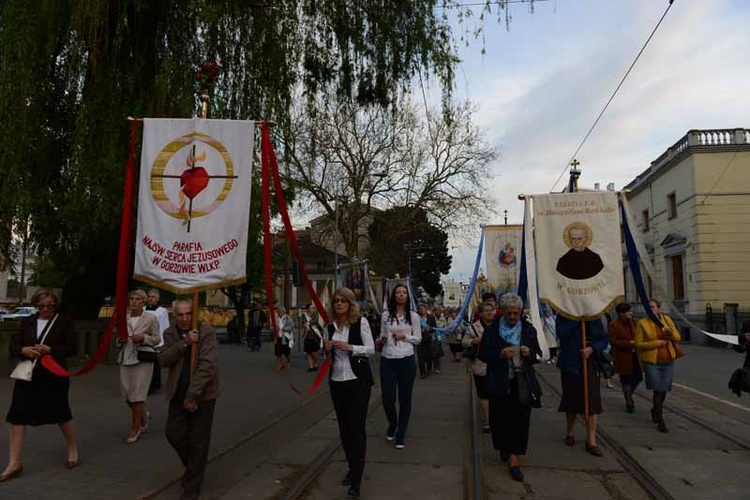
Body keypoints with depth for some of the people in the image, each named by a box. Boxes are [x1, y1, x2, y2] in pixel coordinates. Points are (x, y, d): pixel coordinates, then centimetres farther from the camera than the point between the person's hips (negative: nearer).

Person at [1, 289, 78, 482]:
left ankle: (73, 450, 31)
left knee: (62, 414, 9)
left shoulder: (65, 322, -4)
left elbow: (72, 348, -8)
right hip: (27, 374, 4)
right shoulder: (27, 322, 8)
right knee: (17, 417, 0)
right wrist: (23, 350, -15)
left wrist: (50, 349, -21)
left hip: (54, 376, -3)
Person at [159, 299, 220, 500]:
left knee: (198, 442, 1)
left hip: (202, 394, -4)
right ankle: (193, 467, 35)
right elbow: (164, 360, -8)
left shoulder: (207, 333, -11)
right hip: (178, 394, 5)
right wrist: (185, 343, -21)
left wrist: (193, 395, -19)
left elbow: (207, 366, -17)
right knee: (173, 433, 6)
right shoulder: (170, 333, 5)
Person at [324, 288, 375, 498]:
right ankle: (352, 467, 31)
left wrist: (350, 347, -22)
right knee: (344, 427, 13)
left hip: (358, 381, -5)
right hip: (337, 381, 5)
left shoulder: (361, 322, -7)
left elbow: (371, 349, -9)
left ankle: (356, 478, 1)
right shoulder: (331, 326, 7)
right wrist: (327, 349, -6)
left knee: (357, 426, -5)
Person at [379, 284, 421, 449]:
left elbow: (418, 339, 6)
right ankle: (392, 424, 32)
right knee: (387, 398, 0)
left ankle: (401, 434, 22)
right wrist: (381, 340, -7)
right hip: (387, 360, 1)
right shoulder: (386, 314, 6)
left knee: (405, 398, 6)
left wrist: (405, 336, -11)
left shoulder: (413, 316, 3)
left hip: (406, 360, -1)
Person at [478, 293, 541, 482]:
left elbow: (538, 354, 12)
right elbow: (482, 354, -1)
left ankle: (513, 459, 7)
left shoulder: (528, 330, 5)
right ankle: (504, 447, 34)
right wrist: (500, 354, -18)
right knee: (500, 417, 6)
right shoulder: (492, 329, -2)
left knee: (520, 419, -2)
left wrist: (530, 353, -11)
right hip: (500, 382, -1)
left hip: (522, 382, 1)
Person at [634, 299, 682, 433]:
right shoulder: (642, 323, -5)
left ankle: (655, 410, 39)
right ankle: (660, 421, 8)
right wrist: (656, 343, -16)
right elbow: (638, 344, -7)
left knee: (664, 390, 12)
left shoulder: (667, 319, 5)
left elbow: (678, 338, 6)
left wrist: (671, 333, -16)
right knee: (658, 390, -4)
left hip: (668, 361, 4)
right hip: (651, 362, -4)